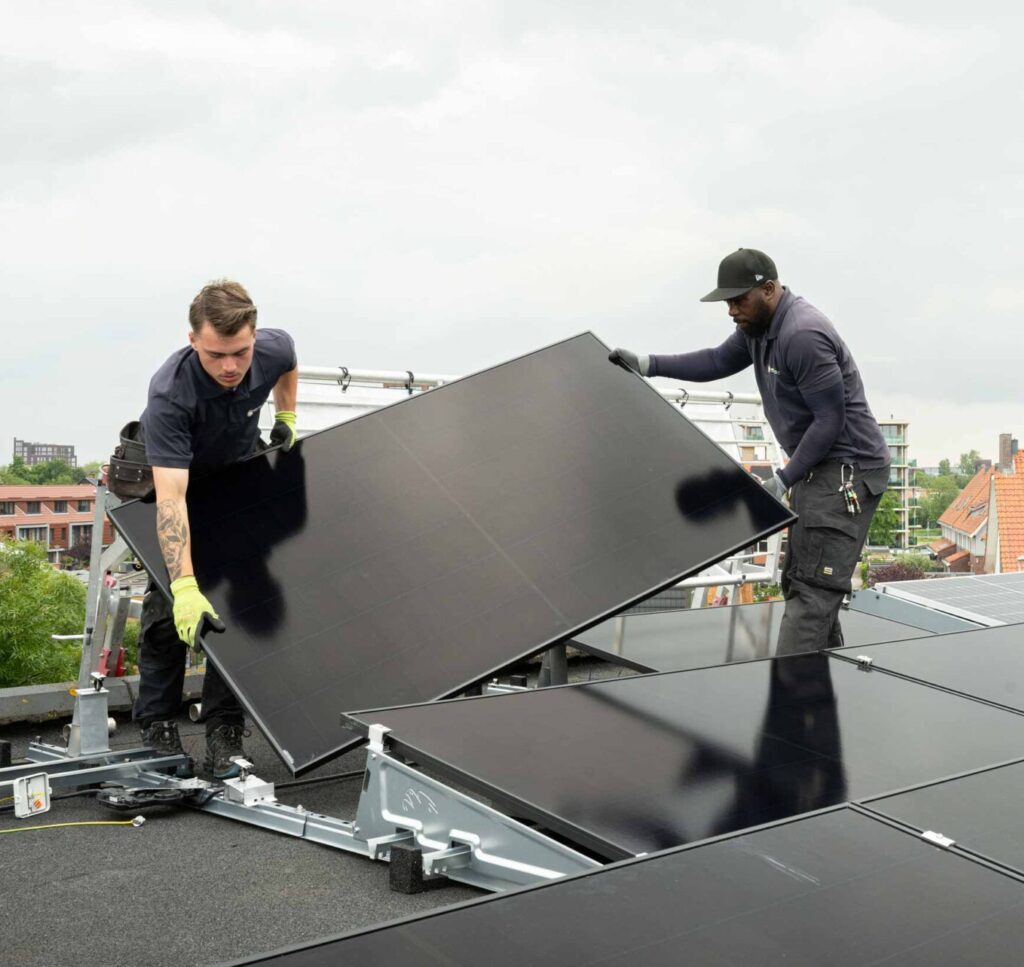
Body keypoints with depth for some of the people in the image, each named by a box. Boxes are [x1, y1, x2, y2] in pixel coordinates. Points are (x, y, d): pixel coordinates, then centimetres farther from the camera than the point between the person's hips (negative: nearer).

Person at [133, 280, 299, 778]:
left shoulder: (274, 348, -27)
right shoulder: (170, 393, -41)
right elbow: (171, 497, -49)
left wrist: (286, 416, -3)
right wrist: (185, 586, -57)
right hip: (169, 477, -3)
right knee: (168, 604, -7)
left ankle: (225, 731, 2)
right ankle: (157, 726, 9)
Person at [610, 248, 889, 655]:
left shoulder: (802, 336, -24)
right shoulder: (758, 326, 8)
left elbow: (831, 419, -23)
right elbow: (719, 361, 20)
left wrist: (783, 480, -19)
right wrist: (647, 364, 10)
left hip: (846, 471, -11)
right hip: (818, 469, 11)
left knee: (812, 589, -13)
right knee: (799, 582, 13)